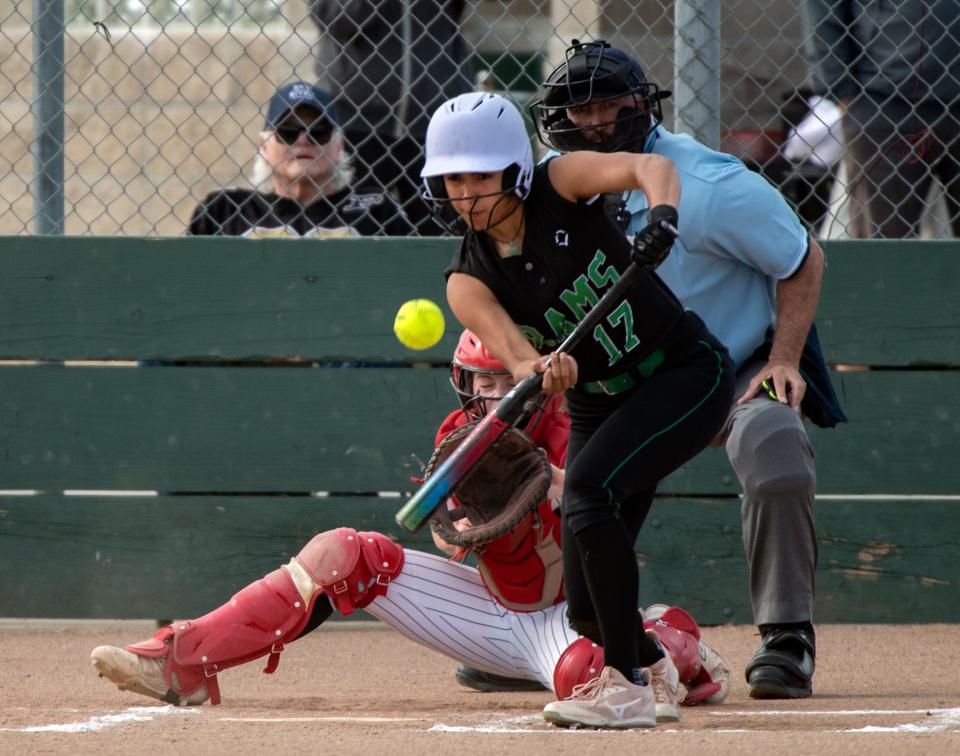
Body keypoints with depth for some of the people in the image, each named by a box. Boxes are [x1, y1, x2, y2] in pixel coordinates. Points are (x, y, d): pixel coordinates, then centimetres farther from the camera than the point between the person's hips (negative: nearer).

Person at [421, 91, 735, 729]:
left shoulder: (559, 186, -14)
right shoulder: (469, 280, -9)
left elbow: (650, 166, -31)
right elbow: (514, 355, -26)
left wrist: (663, 214, -52)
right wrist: (540, 371, -49)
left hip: (689, 373, -5)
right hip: (599, 407, 5)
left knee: (588, 487, -30)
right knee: (588, 606, -1)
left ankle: (628, 686, -21)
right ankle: (649, 663, 36)